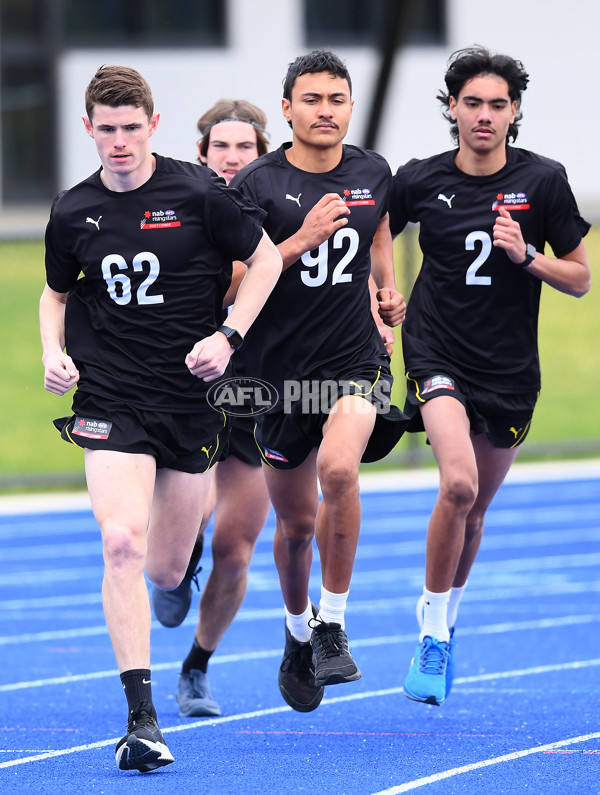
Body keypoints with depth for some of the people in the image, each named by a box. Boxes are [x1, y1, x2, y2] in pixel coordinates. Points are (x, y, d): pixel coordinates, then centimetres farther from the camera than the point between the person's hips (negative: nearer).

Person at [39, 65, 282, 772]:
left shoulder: (197, 194, -7)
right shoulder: (73, 213, 1)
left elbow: (266, 260, 3)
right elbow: (57, 292, 19)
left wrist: (228, 337, -9)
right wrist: (54, 354, 0)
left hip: (191, 396, 0)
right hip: (110, 401, 0)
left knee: (166, 570, 7)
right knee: (122, 545, -20)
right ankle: (141, 720, -20)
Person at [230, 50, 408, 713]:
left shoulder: (372, 172, 5)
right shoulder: (256, 184, -7)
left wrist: (389, 291, 16)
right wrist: (301, 240, -21)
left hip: (355, 360, 0)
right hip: (279, 369, 0)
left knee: (339, 467, -29)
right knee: (296, 522, 10)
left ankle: (332, 625, -17)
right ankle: (298, 633, 38)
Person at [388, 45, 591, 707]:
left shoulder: (542, 181, -4)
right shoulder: (418, 181, -4)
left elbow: (580, 278, 1)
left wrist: (526, 255, -16)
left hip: (510, 371, 2)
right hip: (438, 355, -2)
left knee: (473, 509, 13)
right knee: (458, 484, -25)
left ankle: (442, 628, 36)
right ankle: (433, 634, -11)